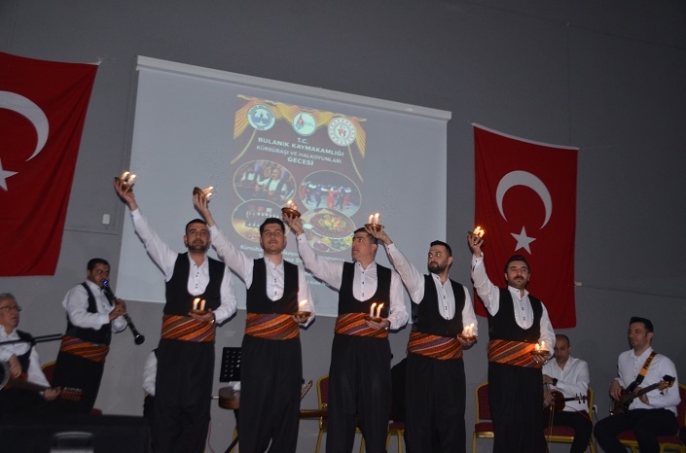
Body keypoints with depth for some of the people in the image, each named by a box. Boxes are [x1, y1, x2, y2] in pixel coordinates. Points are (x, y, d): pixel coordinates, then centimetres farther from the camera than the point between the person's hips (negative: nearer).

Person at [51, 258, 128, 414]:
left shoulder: (106, 297, 18)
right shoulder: (79, 291, -3)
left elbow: (118, 327, 15)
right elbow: (78, 318, -21)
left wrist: (119, 313, -5)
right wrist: (108, 316, -28)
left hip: (97, 358, 7)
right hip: (76, 356, -7)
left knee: (85, 405, 10)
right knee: (67, 405, -6)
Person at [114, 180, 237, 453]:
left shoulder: (221, 270, 9)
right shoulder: (173, 262, 6)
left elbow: (230, 303, 9)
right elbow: (149, 237, -4)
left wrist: (213, 316, -13)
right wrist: (132, 204, -15)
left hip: (202, 348, 1)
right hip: (172, 346, -1)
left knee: (196, 408, 4)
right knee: (167, 406, -2)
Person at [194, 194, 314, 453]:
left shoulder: (297, 272, 10)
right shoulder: (250, 267, 6)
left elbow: (308, 308, 13)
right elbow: (224, 247, -8)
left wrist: (304, 315, -10)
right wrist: (207, 215, -18)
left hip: (288, 348, 2)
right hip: (257, 347, -1)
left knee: (286, 406, 3)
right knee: (255, 407, -1)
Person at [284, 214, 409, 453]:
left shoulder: (391, 277, 7)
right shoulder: (341, 271, 10)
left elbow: (401, 313, 7)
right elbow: (312, 262, -1)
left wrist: (388, 322, -14)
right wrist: (300, 233, -11)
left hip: (375, 349, -1)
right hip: (345, 346, 1)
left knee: (375, 406, 4)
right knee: (341, 406, 4)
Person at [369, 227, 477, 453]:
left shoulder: (461, 290, 13)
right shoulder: (420, 283, 4)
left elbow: (470, 324, 16)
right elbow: (401, 263, -13)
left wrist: (470, 338, -6)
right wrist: (385, 240, -27)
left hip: (451, 363, 3)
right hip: (422, 361, -2)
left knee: (452, 418, 5)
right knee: (420, 418, 0)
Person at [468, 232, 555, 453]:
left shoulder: (538, 305, 19)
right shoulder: (496, 296, 6)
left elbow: (547, 334, 18)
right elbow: (480, 279, -12)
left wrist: (545, 350, -3)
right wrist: (477, 254, -27)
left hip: (531, 369, 4)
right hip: (503, 367, -4)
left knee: (532, 421, 4)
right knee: (506, 422, -5)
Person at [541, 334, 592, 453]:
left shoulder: (580, 365, 2)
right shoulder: (546, 366, 10)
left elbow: (582, 390, -14)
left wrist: (554, 381, -20)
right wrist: (543, 391, -20)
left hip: (576, 411, -2)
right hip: (554, 410, 2)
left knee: (585, 427, -35)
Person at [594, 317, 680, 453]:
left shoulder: (663, 362, -7)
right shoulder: (623, 357, 12)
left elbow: (674, 399, -10)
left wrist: (649, 399, -25)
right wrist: (616, 382, 9)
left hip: (661, 413, -6)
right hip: (633, 412, 6)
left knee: (643, 429, -39)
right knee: (601, 429, -19)